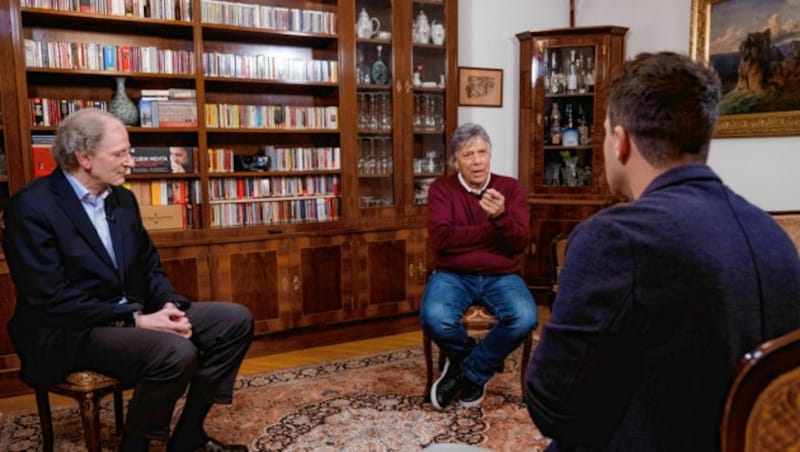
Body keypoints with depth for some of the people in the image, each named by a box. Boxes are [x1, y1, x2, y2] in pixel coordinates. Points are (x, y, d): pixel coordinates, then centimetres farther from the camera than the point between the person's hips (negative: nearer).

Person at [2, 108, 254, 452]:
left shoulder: (122, 198, 9)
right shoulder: (32, 207, -14)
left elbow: (149, 265, 15)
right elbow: (51, 300, -19)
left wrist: (169, 305, -6)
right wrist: (136, 320, -22)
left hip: (132, 314, 8)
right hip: (69, 331, -8)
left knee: (236, 320, -3)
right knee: (176, 352, -33)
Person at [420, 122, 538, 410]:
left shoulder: (510, 188, 5)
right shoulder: (441, 189, 2)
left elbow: (520, 243, -4)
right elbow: (440, 238, -13)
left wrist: (501, 217, -24)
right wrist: (491, 230, -11)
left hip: (501, 276, 1)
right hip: (453, 275, -1)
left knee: (525, 318, -29)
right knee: (433, 318, -31)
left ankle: (470, 372, -2)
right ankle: (483, 360, 3)